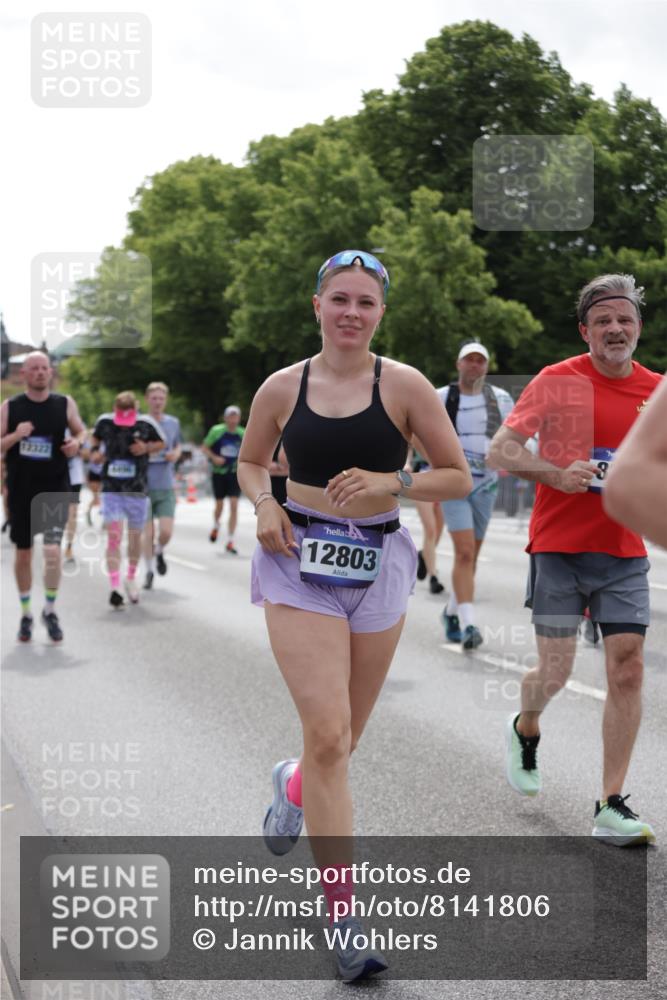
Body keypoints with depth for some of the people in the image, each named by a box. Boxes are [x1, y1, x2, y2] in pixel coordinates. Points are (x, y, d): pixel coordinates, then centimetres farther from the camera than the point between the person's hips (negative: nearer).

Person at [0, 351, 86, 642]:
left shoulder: (65, 404, -1)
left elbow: (81, 430, 15)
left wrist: (77, 442, -8)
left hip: (55, 489, -1)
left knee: (52, 552, -14)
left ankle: (50, 611, 7)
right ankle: (26, 614, 28)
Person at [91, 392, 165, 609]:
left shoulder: (146, 424, -8)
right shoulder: (104, 422, -4)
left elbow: (161, 443, 7)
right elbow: (95, 437, 18)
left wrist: (146, 448, -12)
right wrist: (95, 451, -2)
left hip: (137, 491, 0)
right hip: (111, 490, 0)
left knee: (135, 538, 13)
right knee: (114, 537, -12)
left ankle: (131, 579, 37)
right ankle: (115, 588, -15)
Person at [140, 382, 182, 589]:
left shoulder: (173, 423, 7)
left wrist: (175, 455, -2)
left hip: (167, 487, 2)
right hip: (144, 486, -2)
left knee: (166, 532, -8)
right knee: (148, 533, 2)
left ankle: (159, 552, 25)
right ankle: (149, 571, 19)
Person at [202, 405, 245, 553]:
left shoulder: (243, 434, -2)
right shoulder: (217, 431, -8)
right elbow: (204, 447, 0)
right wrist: (214, 457, -16)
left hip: (235, 473, 1)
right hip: (219, 471, -1)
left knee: (234, 506, -9)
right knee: (219, 504, 9)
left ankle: (230, 541, -4)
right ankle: (216, 526, 45)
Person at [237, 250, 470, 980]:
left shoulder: (404, 385, -3)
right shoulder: (282, 388, 0)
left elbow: (458, 477, 0)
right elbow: (250, 462, 17)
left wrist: (388, 484, -16)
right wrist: (264, 504, -4)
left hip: (377, 564, 1)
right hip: (300, 563, -1)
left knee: (340, 741, 13)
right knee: (327, 733, -15)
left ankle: (293, 786, 52)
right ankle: (343, 918, -7)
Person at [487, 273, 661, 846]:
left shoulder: (656, 390, 6)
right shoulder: (557, 381, -4)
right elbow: (500, 451, -6)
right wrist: (558, 474, -21)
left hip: (625, 553, 3)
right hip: (559, 547, -3)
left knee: (627, 670, -6)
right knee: (555, 670, 1)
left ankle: (612, 807, 0)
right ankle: (526, 730, 37)